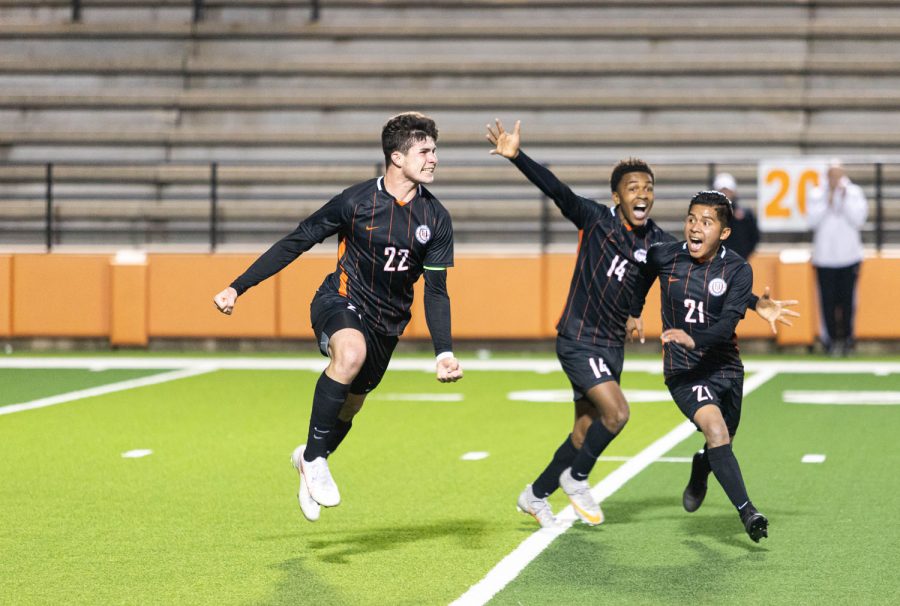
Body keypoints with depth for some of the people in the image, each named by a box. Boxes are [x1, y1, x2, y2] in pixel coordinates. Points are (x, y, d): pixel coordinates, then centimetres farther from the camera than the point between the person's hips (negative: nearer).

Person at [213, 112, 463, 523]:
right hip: (340, 303, -4)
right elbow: (295, 243, -7)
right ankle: (314, 458, -24)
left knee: (349, 406, 15)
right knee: (351, 352, -38)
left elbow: (436, 291, -1)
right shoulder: (357, 200, -14)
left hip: (386, 325, 4)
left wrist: (444, 353, -14)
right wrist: (237, 288, -9)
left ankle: (311, 458, 50)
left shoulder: (436, 219, -5)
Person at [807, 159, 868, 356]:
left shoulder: (855, 193, 4)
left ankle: (847, 337, 13)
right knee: (827, 300, -1)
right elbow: (812, 220, -6)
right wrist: (827, 202, -13)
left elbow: (858, 220, -8)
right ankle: (830, 339, 8)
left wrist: (844, 198, -12)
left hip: (849, 257, 0)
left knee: (848, 299, 1)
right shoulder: (817, 195, 4)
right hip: (824, 257, 0)